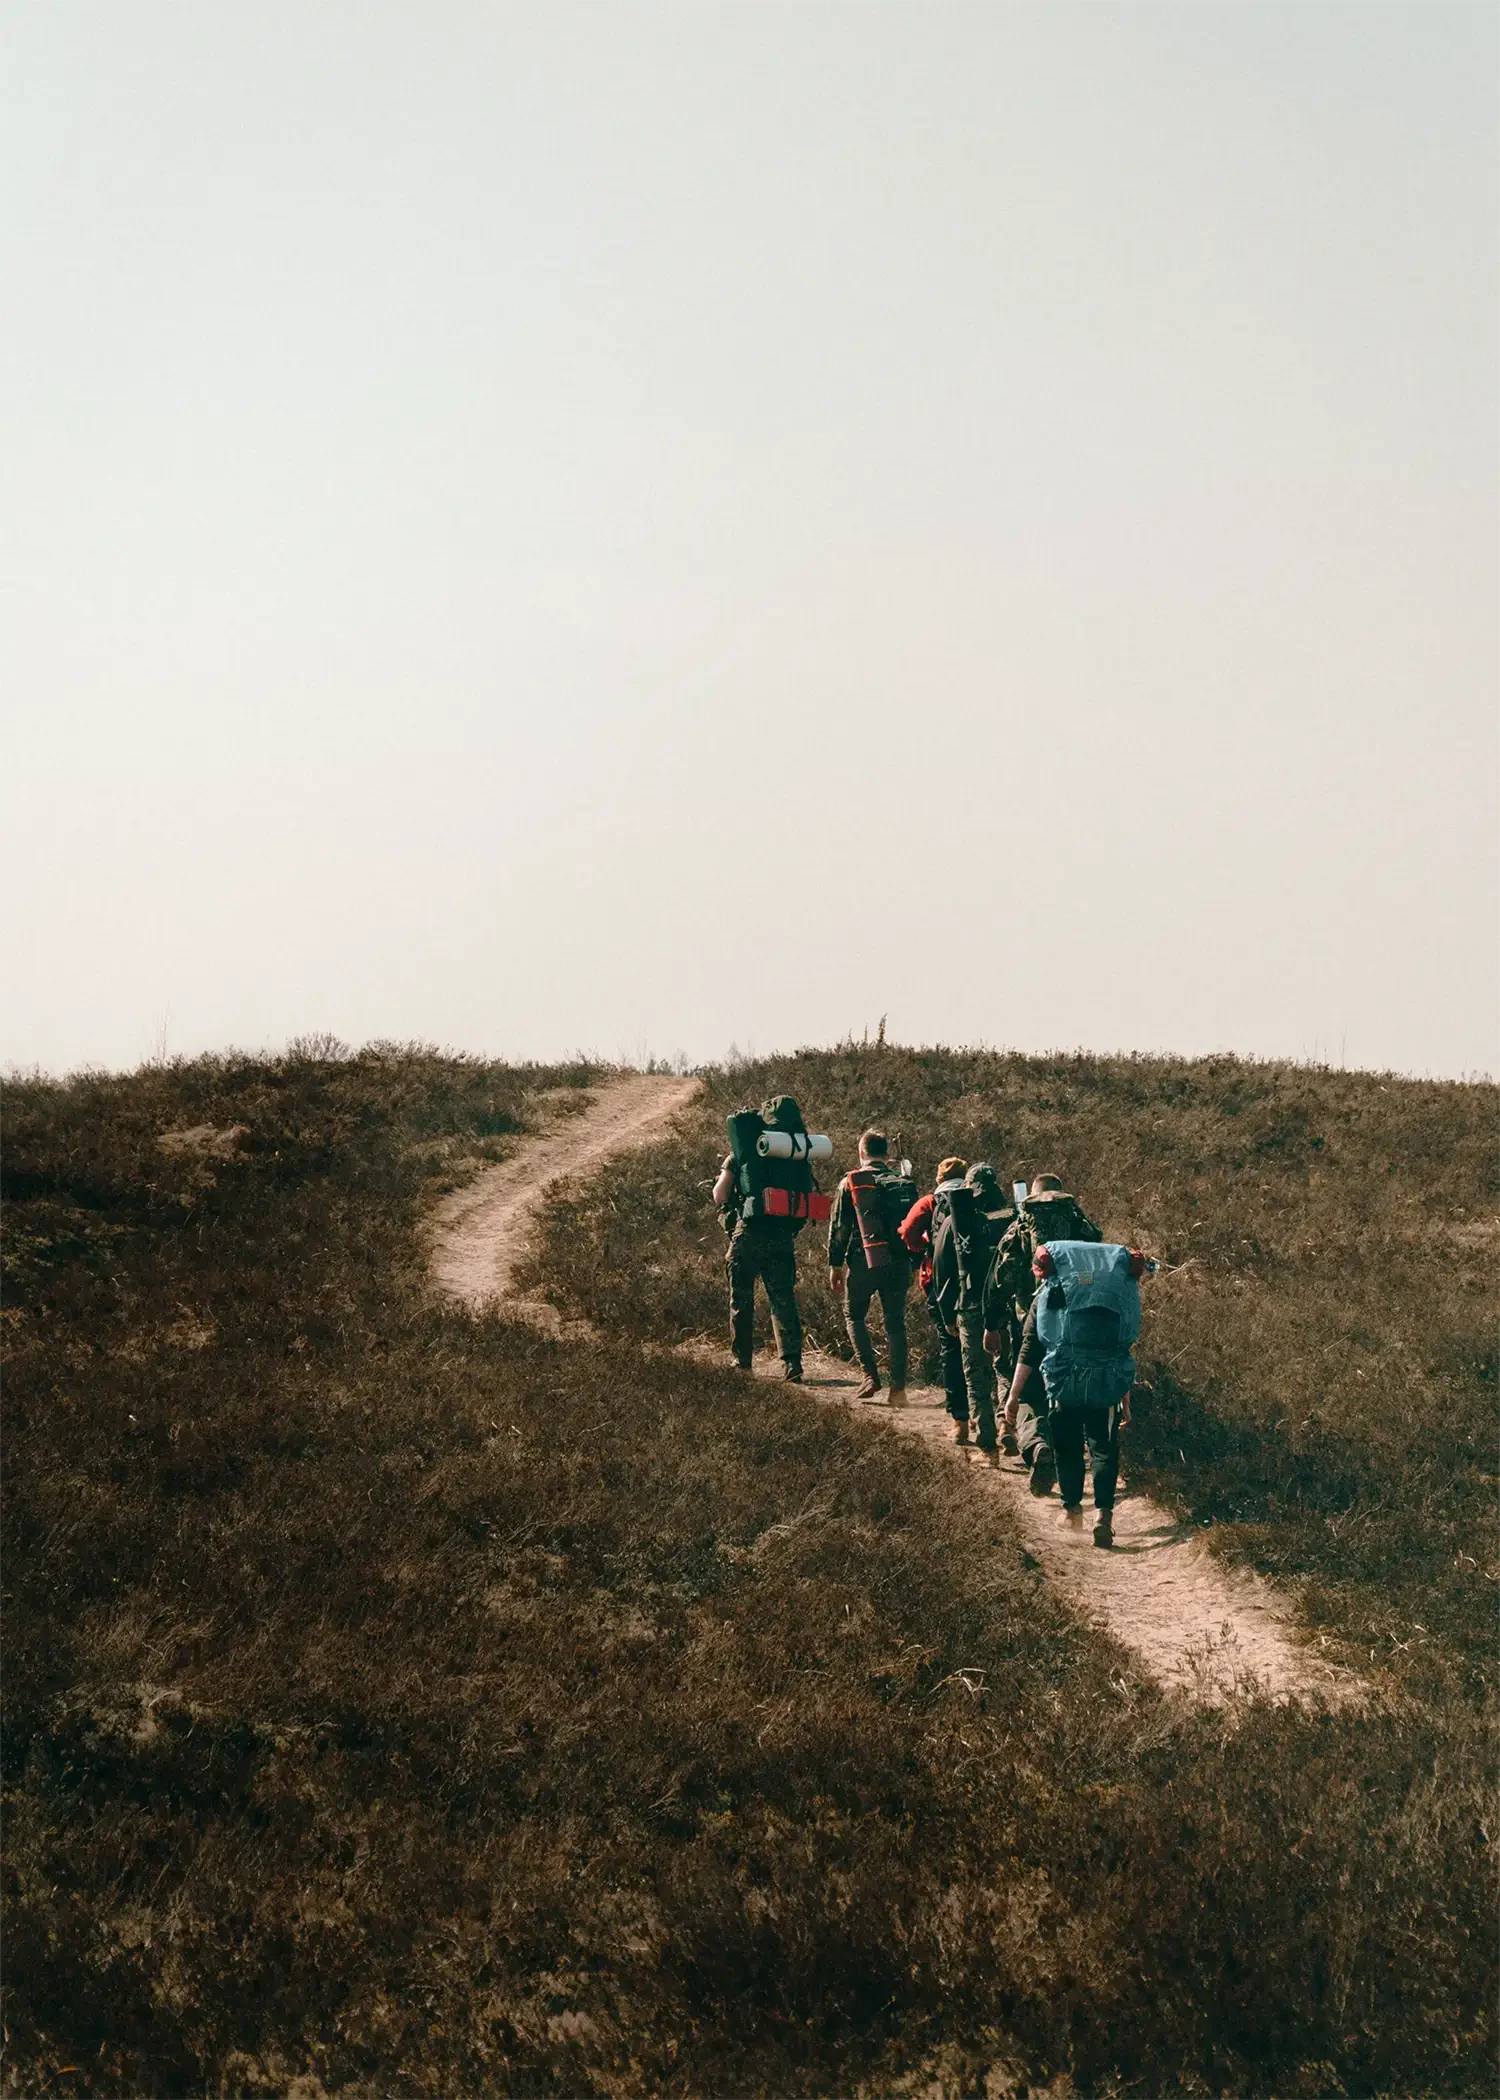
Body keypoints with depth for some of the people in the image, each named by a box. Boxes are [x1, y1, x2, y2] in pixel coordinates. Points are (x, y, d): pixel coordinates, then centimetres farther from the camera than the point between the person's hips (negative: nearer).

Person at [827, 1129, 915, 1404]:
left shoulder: (851, 1183, -2)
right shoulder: (904, 1183, 8)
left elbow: (839, 1227, -2)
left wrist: (835, 1265, 4)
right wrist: (913, 1266, 17)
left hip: (864, 1262, -3)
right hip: (898, 1264, 3)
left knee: (854, 1315, 15)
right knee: (895, 1323, 8)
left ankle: (871, 1375, 1)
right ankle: (898, 1387, 0)